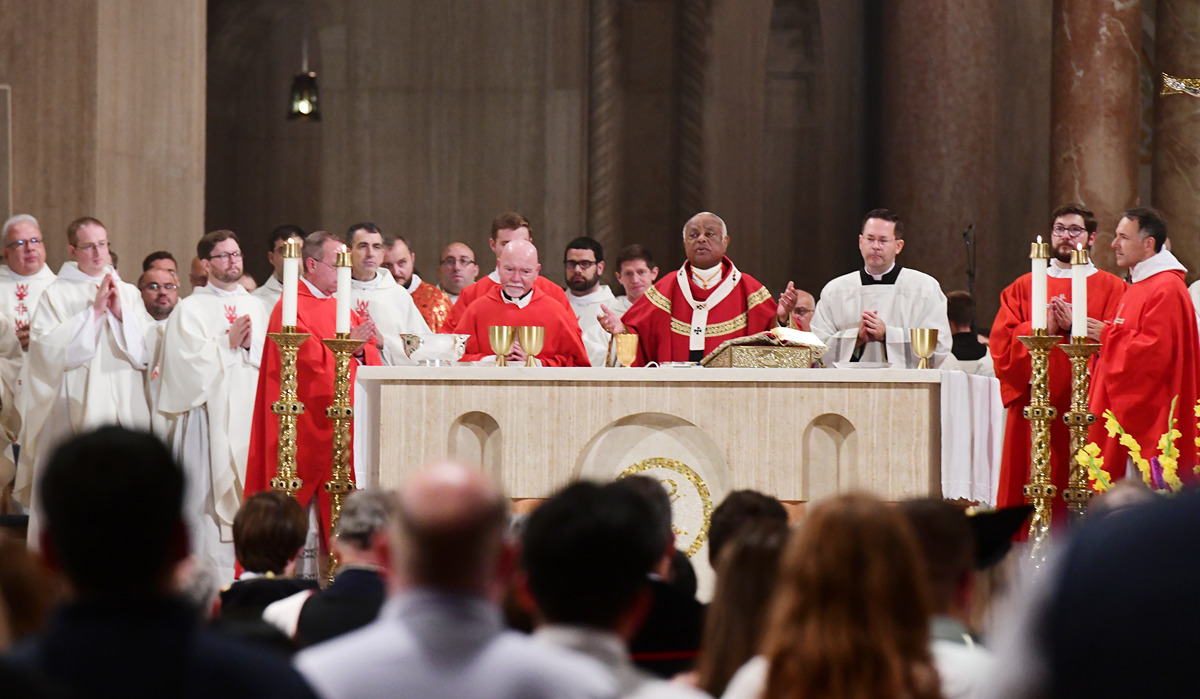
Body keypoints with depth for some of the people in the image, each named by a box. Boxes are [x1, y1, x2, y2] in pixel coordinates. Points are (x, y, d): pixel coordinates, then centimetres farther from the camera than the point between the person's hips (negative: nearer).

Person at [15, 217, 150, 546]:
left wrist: (119, 313, -6)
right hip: (73, 412, -3)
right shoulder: (56, 294, 4)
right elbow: (49, 346, -10)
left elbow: (143, 352, 7)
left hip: (123, 408, 3)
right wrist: (93, 311, -10)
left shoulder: (129, 293, 14)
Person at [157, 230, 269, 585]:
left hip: (250, 414, 4)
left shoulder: (256, 308, 16)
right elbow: (190, 361, -10)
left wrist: (250, 344, -8)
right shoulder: (190, 309, 1)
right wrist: (229, 343, -9)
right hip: (210, 416, -4)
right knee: (209, 495, -8)